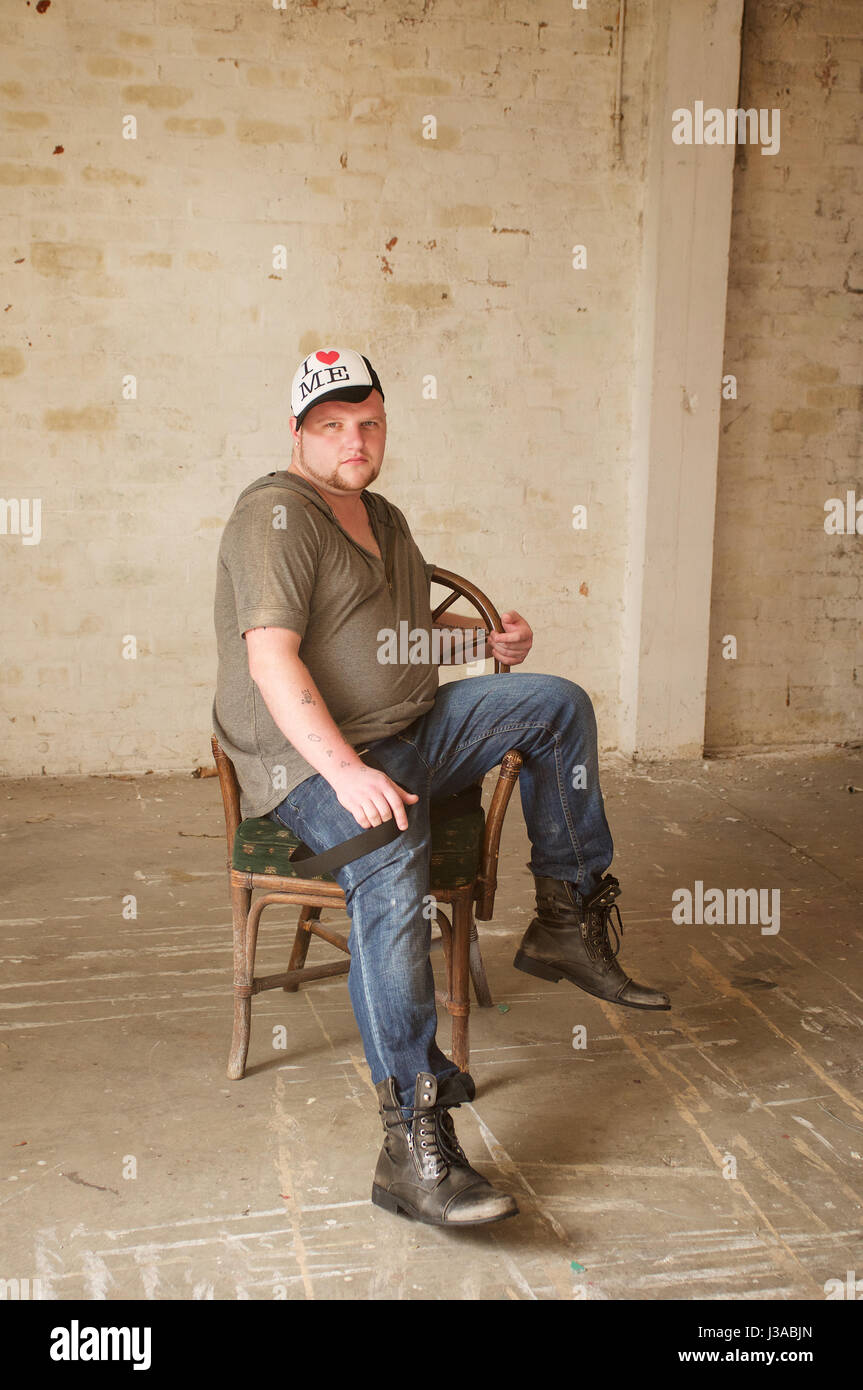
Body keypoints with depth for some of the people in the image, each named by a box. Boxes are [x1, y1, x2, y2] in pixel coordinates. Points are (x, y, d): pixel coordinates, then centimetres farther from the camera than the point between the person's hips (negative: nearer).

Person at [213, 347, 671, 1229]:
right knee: (392, 872, -36)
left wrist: (482, 639, 13)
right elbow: (271, 659, -22)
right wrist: (346, 770, -33)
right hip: (314, 764, -9)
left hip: (412, 733, 9)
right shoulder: (277, 513, -10)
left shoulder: (382, 519, 19)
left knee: (559, 703, 2)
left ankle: (567, 922, 6)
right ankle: (413, 1147, -35)